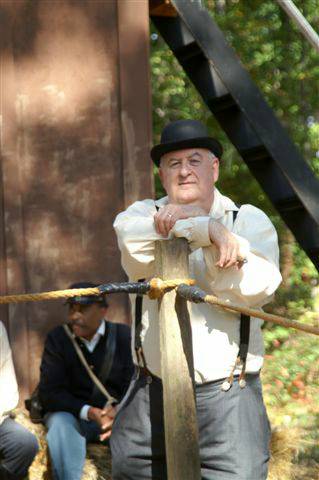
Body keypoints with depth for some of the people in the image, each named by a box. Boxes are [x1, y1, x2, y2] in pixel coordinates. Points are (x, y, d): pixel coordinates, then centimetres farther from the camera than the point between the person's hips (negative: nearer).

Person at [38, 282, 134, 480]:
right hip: (70, 413, 0)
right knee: (61, 423, -34)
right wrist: (87, 411, -23)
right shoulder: (57, 338, -2)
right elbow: (49, 393, -7)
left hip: (117, 413, 1)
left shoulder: (124, 336, -1)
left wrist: (118, 411, -27)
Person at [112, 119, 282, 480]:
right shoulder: (145, 214, 10)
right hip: (151, 393, 3)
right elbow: (134, 251, -15)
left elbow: (257, 287, -15)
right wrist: (208, 230, -27)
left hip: (224, 397, -2)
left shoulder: (248, 221, 4)